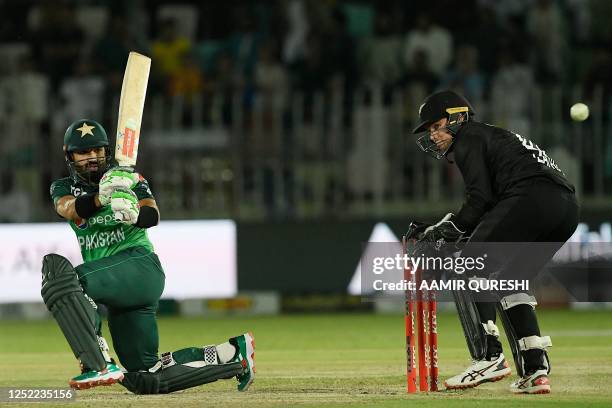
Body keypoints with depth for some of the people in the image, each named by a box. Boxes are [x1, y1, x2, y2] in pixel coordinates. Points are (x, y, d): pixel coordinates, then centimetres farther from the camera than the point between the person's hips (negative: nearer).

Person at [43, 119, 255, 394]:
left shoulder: (130, 179, 6)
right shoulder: (64, 188, 14)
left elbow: (153, 215, -12)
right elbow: (71, 209, -11)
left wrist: (134, 215, -37)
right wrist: (100, 198, -33)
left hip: (139, 263, -6)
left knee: (60, 274, -30)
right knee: (145, 379, 5)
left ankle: (99, 364, -36)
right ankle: (232, 355, 17)